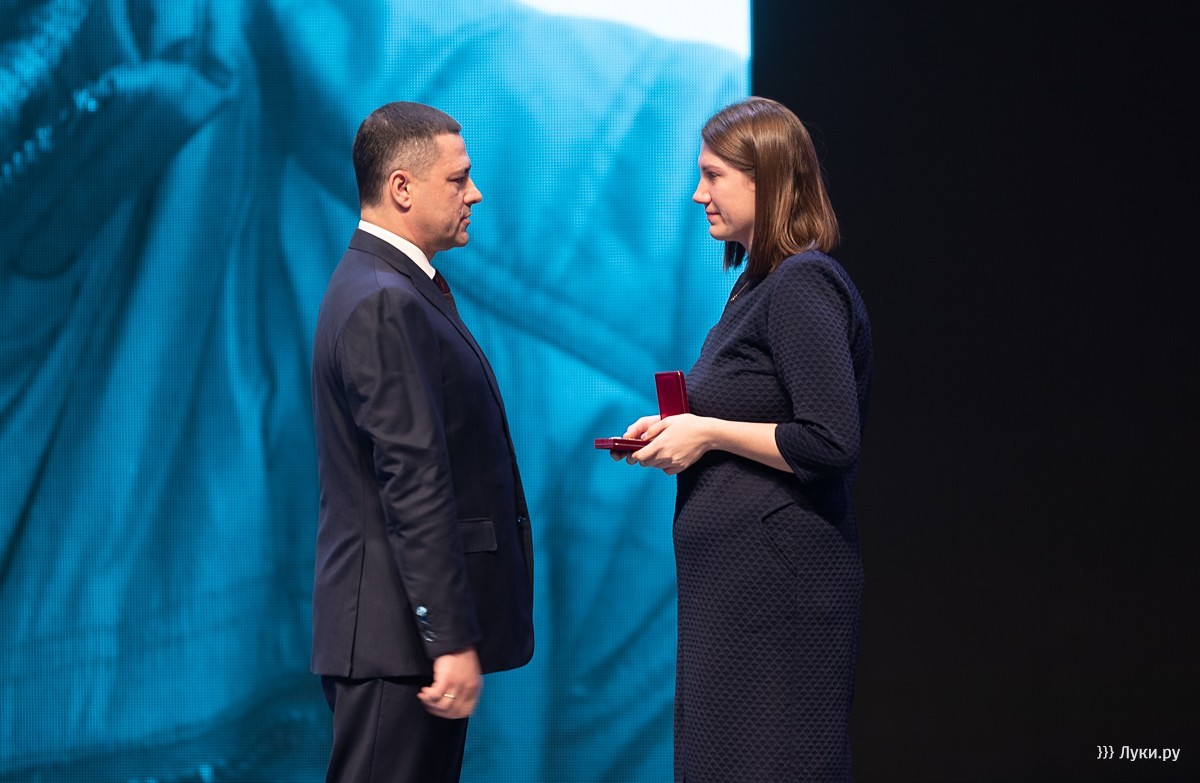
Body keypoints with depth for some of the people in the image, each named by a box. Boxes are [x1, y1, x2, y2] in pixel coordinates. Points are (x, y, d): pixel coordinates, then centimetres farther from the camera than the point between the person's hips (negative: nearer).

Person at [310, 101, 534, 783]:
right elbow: (414, 485, -22)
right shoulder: (385, 305, -16)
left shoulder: (396, 290, 17)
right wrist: (452, 642, -23)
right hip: (399, 632, -10)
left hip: (413, 629, 10)